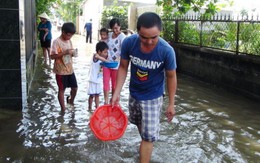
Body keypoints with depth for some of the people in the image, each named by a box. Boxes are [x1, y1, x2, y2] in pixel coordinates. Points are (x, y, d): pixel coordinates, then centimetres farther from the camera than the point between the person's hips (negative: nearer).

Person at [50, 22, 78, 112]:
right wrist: (64, 52, -27)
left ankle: (71, 101, 39)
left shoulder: (69, 41, 6)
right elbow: (52, 56, -19)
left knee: (75, 88, 12)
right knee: (61, 89, 6)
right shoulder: (56, 42, -15)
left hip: (70, 70, 6)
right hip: (61, 71, -6)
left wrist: (73, 53, -8)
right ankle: (63, 109, 18)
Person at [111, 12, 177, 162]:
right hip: (134, 93, 4)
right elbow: (123, 67, -8)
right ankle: (146, 144, 57)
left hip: (153, 97, -4)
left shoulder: (167, 51, -29)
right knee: (140, 125, 28)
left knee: (148, 136, 0)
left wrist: (171, 104, -8)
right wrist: (117, 93, -13)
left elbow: (171, 77, -13)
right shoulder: (129, 43, -24)